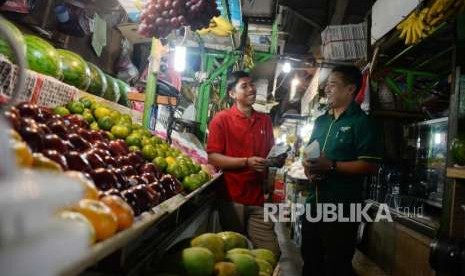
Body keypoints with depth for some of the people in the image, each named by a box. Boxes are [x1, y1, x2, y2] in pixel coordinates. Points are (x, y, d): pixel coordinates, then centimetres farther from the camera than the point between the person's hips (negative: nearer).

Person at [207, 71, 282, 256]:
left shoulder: (265, 121, 11)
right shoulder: (221, 119, -5)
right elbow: (213, 158, -12)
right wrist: (247, 162, -20)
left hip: (258, 199, 4)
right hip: (232, 198, -4)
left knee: (271, 253, 5)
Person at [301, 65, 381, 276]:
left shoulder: (361, 122, -9)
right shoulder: (321, 121, 13)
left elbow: (370, 166, -17)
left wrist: (331, 166, -24)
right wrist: (308, 168, -2)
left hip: (342, 206, -7)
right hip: (314, 201, 7)